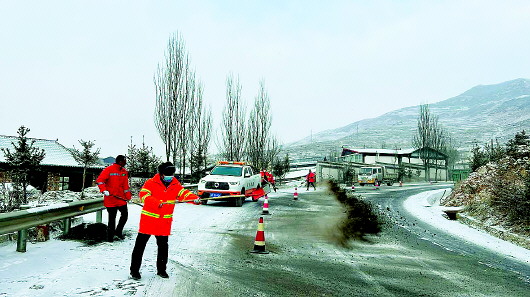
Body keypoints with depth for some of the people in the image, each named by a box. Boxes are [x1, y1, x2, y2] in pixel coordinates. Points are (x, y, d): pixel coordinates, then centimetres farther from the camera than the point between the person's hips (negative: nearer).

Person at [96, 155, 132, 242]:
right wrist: (104, 190, -26)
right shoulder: (109, 170, -10)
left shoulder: (124, 172, 8)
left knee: (125, 214, 7)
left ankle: (118, 231, 25)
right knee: (112, 218, 1)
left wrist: (128, 197, 9)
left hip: (121, 198, 6)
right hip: (111, 198, -6)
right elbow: (99, 180, -14)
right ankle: (110, 237, 13)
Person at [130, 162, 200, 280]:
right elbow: (143, 195, -24)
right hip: (149, 219, -4)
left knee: (163, 246, 12)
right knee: (140, 244, 3)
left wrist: (195, 198, -32)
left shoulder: (175, 185, 2)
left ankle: (161, 269, 27)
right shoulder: (151, 183, -10)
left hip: (165, 222, 4)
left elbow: (184, 193, -11)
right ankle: (134, 270, 16)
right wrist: (157, 202, -40)